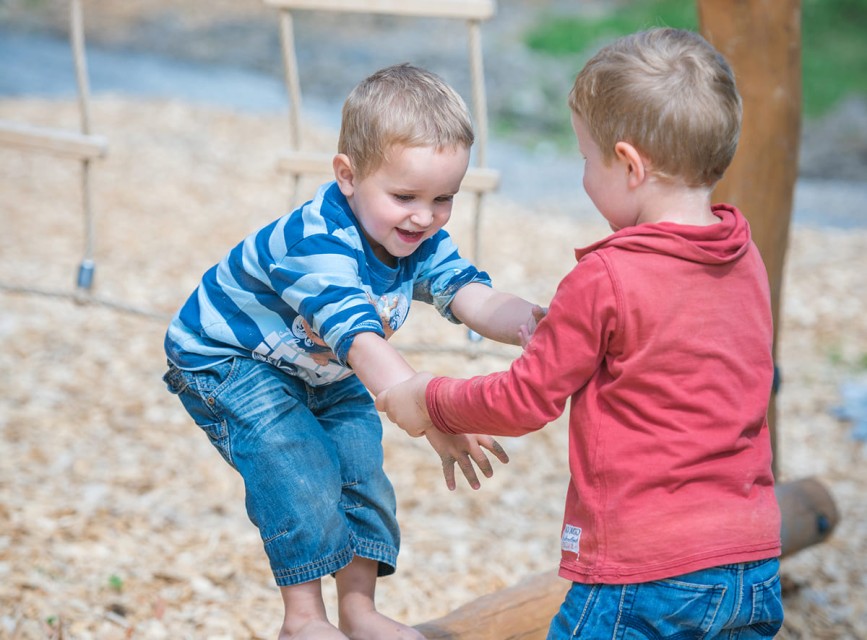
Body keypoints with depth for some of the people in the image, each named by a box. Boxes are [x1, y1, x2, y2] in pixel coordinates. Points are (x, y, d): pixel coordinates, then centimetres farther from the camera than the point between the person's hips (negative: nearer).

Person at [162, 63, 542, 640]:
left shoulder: (423, 241, -15)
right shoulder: (317, 245, -39)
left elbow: (477, 300, -28)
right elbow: (363, 343, -50)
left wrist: (529, 322, -52)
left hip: (326, 373, 8)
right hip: (226, 358, -7)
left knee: (363, 472, 2)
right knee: (300, 472, -21)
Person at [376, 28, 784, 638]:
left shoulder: (605, 280, -17)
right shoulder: (748, 262, 4)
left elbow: (524, 400, -8)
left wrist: (430, 401, 8)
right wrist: (563, 329, 20)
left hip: (646, 571, -7)